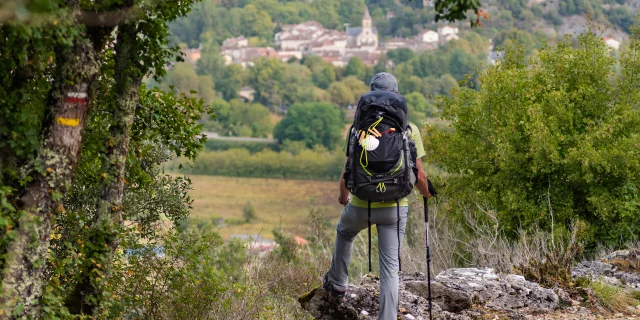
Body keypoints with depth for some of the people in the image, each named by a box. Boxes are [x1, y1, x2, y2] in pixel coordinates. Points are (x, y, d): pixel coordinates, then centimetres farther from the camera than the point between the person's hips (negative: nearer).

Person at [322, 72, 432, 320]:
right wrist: (425, 193, 18)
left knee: (344, 231, 32)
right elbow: (418, 175, -5)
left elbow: (347, 173, -6)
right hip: (395, 207, 0)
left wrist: (343, 195, 15)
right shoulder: (410, 130, -6)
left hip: (361, 204, 0)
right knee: (390, 267, 5)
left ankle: (337, 284, 42)